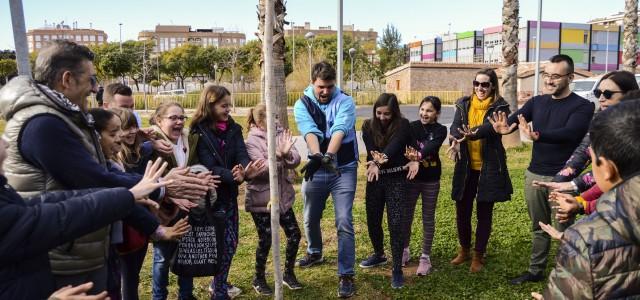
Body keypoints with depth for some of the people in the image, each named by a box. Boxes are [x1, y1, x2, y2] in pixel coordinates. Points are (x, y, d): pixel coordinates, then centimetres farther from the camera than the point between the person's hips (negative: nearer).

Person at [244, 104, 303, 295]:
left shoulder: (281, 134, 1)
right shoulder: (251, 141, -11)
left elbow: (296, 161, -8)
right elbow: (262, 170, -21)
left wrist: (287, 154, -29)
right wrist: (279, 155, -35)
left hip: (283, 197, 5)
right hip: (262, 199, -5)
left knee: (294, 234, 7)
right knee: (265, 240, 2)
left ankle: (288, 274, 29)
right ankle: (259, 279, 25)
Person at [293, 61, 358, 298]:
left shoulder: (345, 101, -9)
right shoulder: (302, 105, -3)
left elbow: (339, 131, -25)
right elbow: (310, 133, -21)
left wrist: (327, 156, -43)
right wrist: (317, 156, -41)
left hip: (343, 170, -3)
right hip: (315, 169, 3)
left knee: (344, 222, -8)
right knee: (311, 219, 18)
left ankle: (346, 275, 3)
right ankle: (315, 253, 46)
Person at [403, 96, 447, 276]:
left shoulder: (440, 130, -7)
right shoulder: (412, 127, -3)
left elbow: (431, 147, -26)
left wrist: (419, 155, -45)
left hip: (431, 180, -1)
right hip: (412, 177, 1)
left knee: (428, 219, 7)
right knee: (406, 216, 9)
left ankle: (425, 257, 18)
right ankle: (404, 250, 29)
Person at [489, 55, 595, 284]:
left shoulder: (582, 106, -10)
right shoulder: (537, 102, 6)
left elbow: (568, 133, -27)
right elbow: (513, 119, -8)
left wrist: (537, 136, -45)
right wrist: (502, 127, -32)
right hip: (534, 175, 5)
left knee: (564, 231, 6)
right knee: (539, 228, 17)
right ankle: (535, 271, 30)